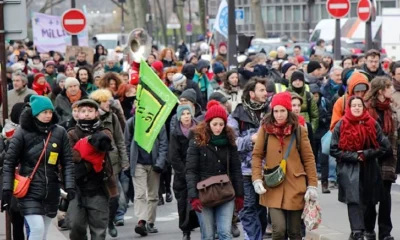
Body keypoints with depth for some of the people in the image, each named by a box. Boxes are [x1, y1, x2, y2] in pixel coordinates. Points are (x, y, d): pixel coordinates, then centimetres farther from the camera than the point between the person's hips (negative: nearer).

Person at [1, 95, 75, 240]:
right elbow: (9, 162, -3)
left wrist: (69, 186, -5)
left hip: (51, 192, 3)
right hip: (29, 191, -3)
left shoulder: (60, 133, 2)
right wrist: (7, 189, -8)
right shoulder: (23, 133, -6)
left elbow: (67, 162, 5)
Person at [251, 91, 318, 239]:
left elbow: (309, 159, 2)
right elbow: (257, 155, 4)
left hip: (295, 187, 1)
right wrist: (257, 179, -9)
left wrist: (312, 185, -3)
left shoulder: (299, 130, 0)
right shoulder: (265, 128, 0)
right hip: (273, 188, -1)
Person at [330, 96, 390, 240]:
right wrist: (354, 156, -12)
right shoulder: (341, 126, -3)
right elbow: (334, 150, -3)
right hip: (349, 170, -3)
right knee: (354, 200, -16)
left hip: (369, 170, 3)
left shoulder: (372, 125, 1)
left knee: (367, 201, 9)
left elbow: (384, 146, 1)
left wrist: (366, 154, -11)